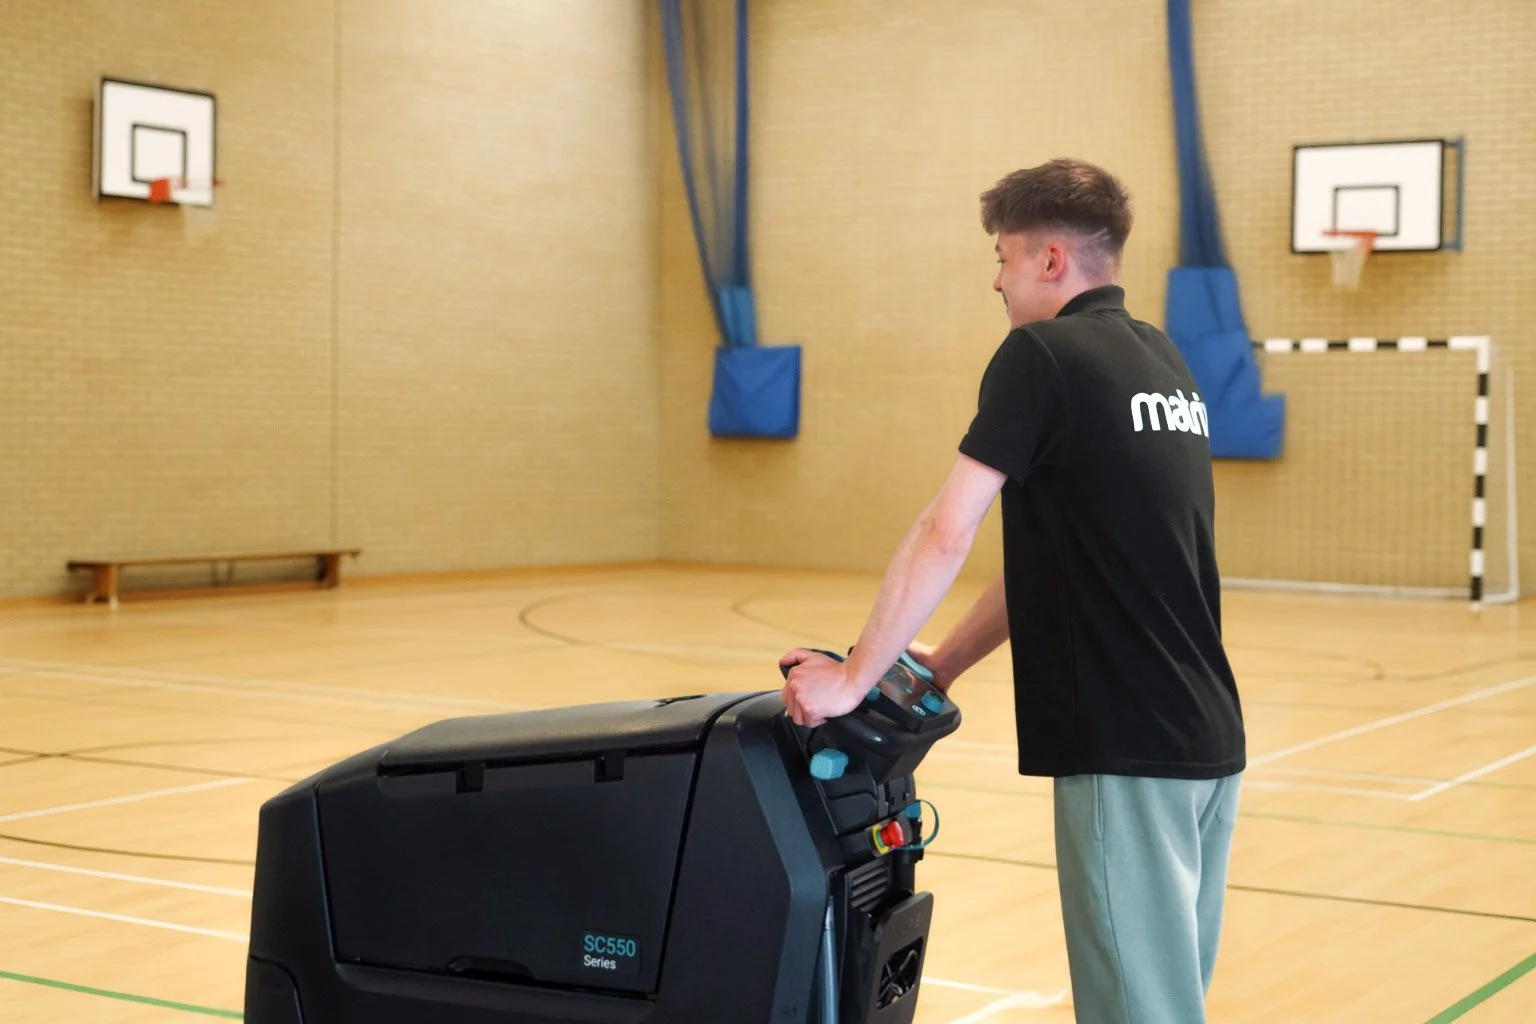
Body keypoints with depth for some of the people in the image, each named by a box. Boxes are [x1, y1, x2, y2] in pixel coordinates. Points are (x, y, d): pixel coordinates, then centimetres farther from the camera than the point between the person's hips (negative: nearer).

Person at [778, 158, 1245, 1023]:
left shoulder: (1045, 354, -9)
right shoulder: (1165, 363, 15)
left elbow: (946, 536, -13)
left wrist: (856, 678, -4)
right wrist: (944, 665, 22)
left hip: (1128, 750, -8)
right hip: (1208, 738, 8)